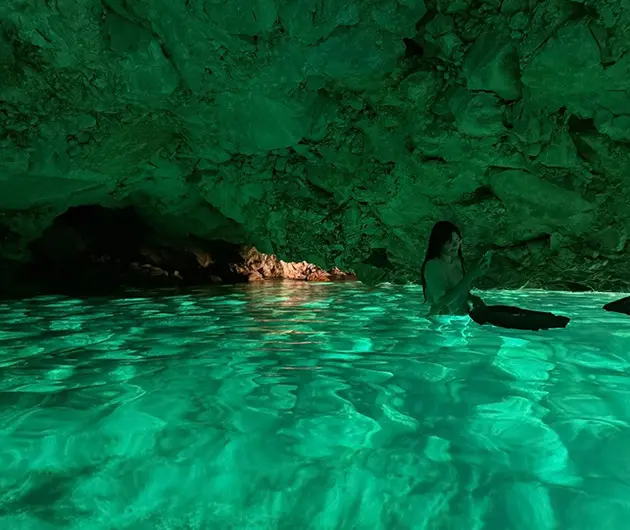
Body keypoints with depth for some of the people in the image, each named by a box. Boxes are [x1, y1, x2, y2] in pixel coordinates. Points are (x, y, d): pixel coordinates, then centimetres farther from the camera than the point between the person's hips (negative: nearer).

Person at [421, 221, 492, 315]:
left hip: (462, 317, 6)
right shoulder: (432, 266, -17)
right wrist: (471, 276, -27)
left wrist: (472, 298, -5)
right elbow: (442, 301, -25)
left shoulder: (457, 260, 6)